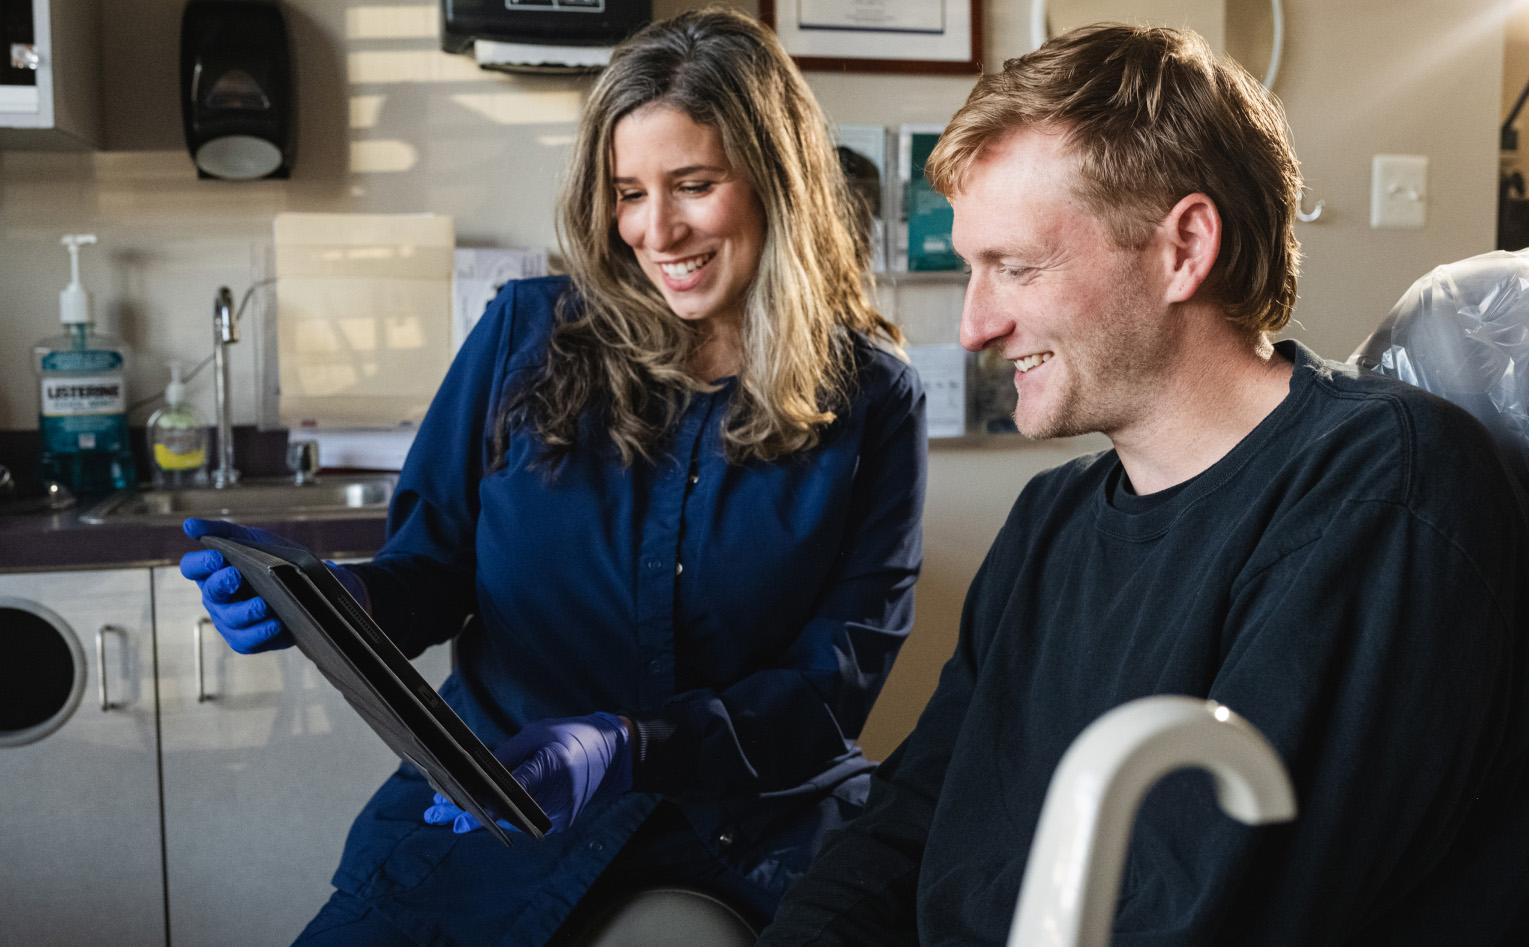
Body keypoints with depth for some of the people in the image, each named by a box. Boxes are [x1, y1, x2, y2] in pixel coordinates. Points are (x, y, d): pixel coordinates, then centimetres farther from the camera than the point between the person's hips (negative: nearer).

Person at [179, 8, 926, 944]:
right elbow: (435, 560, 8)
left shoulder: (871, 400, -1)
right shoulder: (526, 336, 4)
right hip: (493, 801, 1)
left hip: (753, 830, 0)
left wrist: (627, 750, -21)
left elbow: (839, 675, -6)